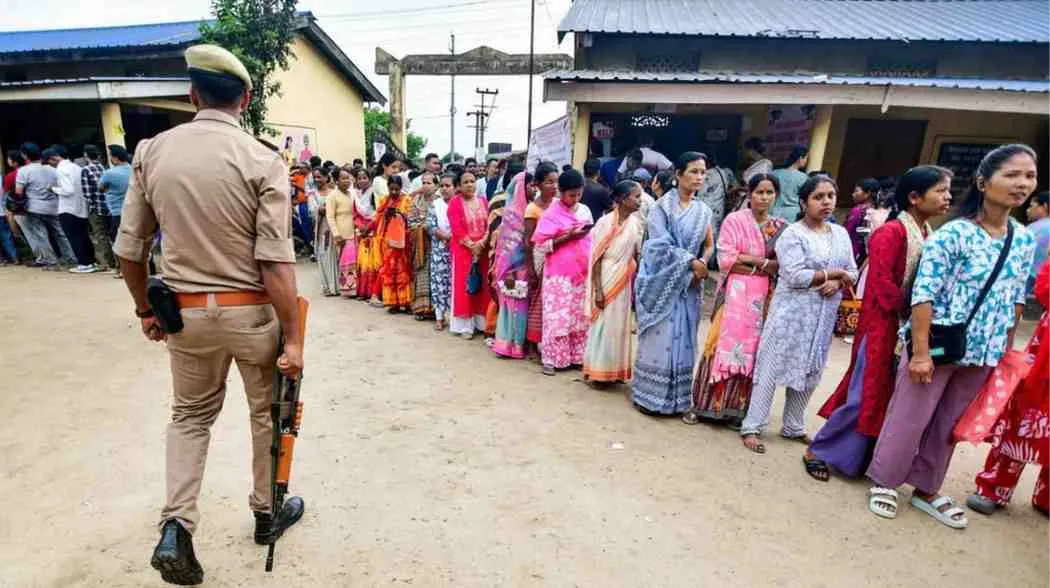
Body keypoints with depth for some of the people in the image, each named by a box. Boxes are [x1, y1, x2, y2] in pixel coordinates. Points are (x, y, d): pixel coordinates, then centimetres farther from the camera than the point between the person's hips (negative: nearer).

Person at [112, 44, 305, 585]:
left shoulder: (151, 151, 0)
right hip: (251, 311, -3)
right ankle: (267, 513, 36)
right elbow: (276, 262, -19)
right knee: (267, 413, 18)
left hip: (185, 312, 3)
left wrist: (145, 309, 19)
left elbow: (128, 248, 4)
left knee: (190, 415, 24)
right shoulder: (262, 161, -12)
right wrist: (293, 337, -13)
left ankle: (175, 526, 13)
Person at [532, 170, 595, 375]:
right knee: (558, 316, -2)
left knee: (581, 315, 10)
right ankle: (551, 359, 9)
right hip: (560, 274, -5)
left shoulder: (585, 211, 10)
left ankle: (577, 355, 22)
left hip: (583, 272, 5)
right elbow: (540, 244, -13)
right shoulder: (551, 214, -7)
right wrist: (569, 237, -17)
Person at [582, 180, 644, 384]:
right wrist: (597, 290, -16)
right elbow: (596, 259, -12)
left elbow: (637, 257, 7)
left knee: (620, 326, 12)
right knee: (602, 325, 3)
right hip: (605, 280, -5)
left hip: (624, 282, 5)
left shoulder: (637, 223, 3)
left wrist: (637, 285, 6)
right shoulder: (605, 222, -12)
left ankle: (615, 370, 25)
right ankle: (597, 370, 17)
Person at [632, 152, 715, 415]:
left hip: (689, 284, 5)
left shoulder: (704, 211, 10)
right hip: (662, 281, -4)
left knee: (683, 339, 7)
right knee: (659, 337, -1)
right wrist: (691, 262, -17)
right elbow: (661, 244, -15)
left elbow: (709, 245, 13)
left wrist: (702, 264, -7)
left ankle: (678, 397, 18)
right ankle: (650, 395, 11)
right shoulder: (662, 206, -5)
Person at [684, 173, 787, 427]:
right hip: (735, 295, -3)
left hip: (764, 300, 4)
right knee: (724, 347, -3)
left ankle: (737, 409, 17)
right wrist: (760, 269, -11)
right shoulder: (734, 221, -1)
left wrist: (748, 258, -9)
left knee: (751, 352, 6)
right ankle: (703, 404, 8)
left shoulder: (782, 228, 9)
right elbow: (725, 260, -10)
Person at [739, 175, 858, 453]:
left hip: (824, 316, 7)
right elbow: (795, 276, -19)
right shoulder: (792, 234, -9)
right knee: (774, 368, -4)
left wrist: (837, 283, -11)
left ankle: (793, 427, 28)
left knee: (810, 372, 13)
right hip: (792, 312, -6)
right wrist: (833, 273, -11)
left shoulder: (841, 234, 11)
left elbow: (853, 273, 10)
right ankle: (751, 426, 4)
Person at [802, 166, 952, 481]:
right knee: (864, 398, -4)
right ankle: (817, 452, 11)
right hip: (884, 328, -8)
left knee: (889, 400, 13)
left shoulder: (930, 236, 11)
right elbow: (881, 283, -20)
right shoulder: (891, 233, -14)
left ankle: (862, 459, 27)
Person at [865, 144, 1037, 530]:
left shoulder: (1025, 240, 5)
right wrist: (920, 351, -20)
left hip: (982, 352, 6)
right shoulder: (953, 233, -15)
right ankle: (884, 482, 24)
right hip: (936, 345, -6)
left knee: (949, 425, 17)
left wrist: (1007, 350, 12)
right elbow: (923, 294, -18)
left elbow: (1016, 300, 13)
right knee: (909, 418, 6)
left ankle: (926, 489, 33)